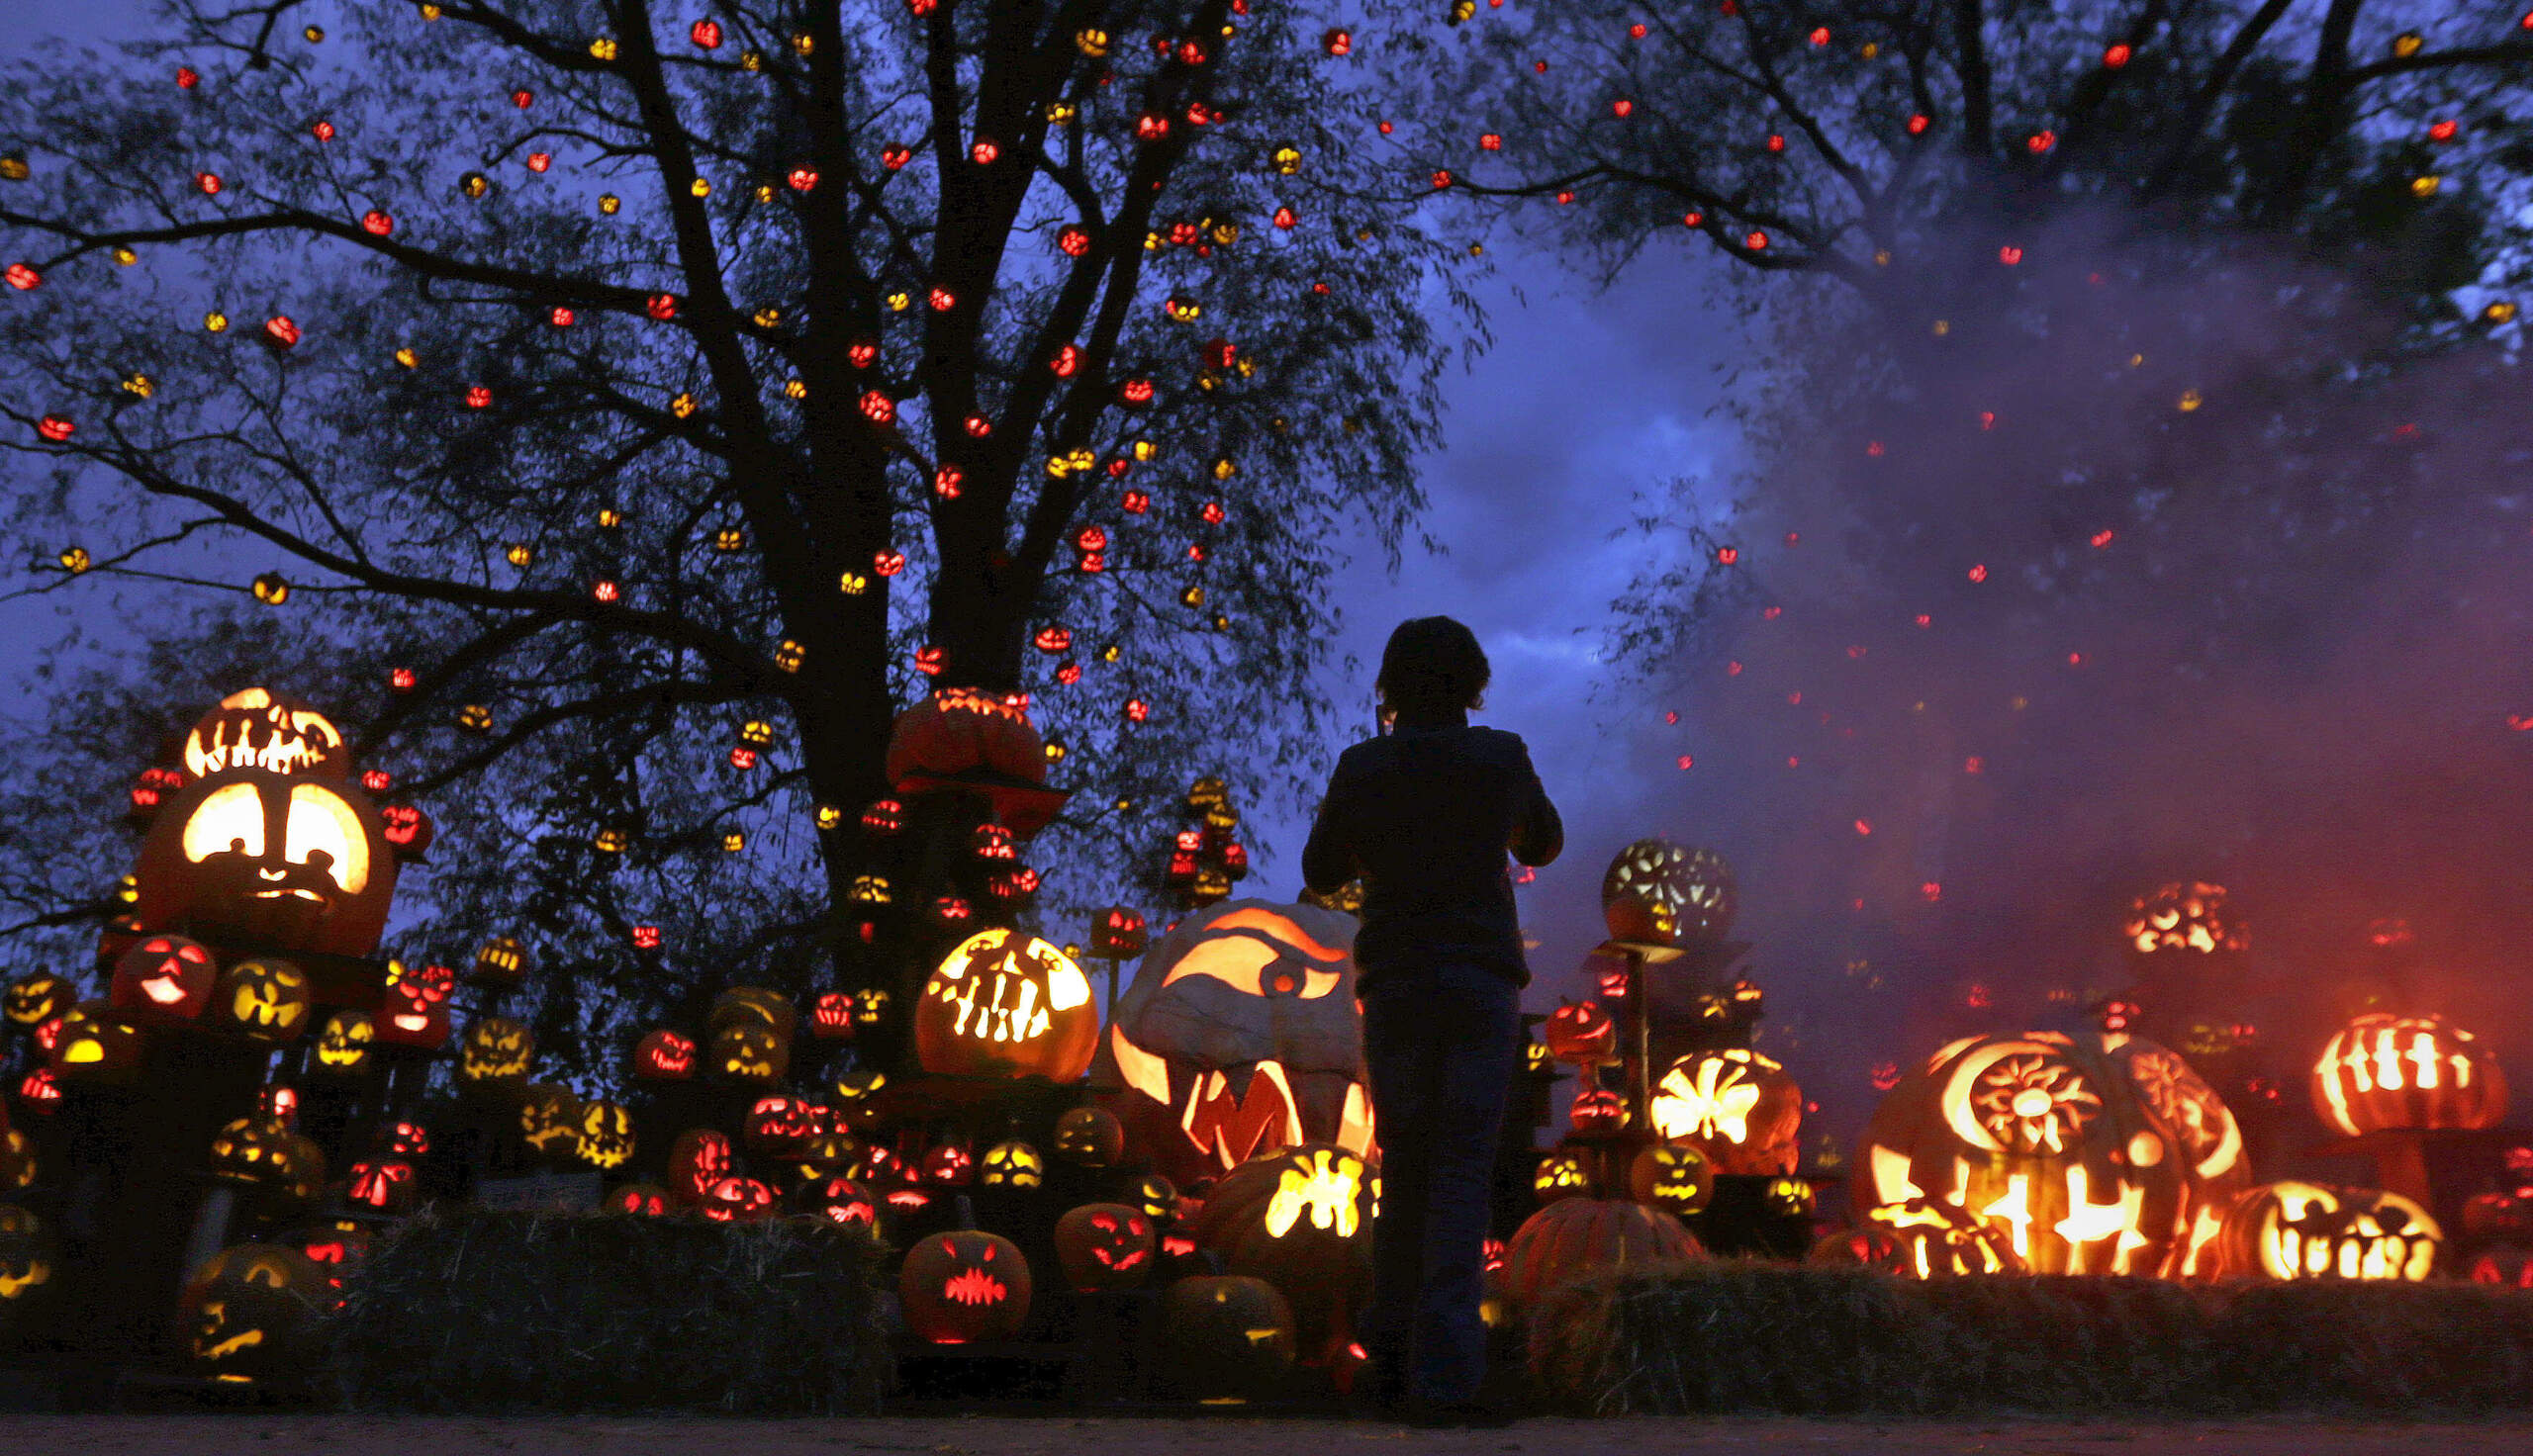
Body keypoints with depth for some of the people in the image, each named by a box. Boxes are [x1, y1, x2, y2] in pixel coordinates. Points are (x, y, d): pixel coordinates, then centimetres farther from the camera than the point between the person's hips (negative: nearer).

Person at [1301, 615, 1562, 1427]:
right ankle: (1442, 1379, -5)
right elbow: (1542, 845, 16)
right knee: (1463, 1178, -1)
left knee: (1404, 1170, 14)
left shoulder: (1362, 768, -2)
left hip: (1396, 988, 2)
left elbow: (1321, 872, 10)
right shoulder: (1502, 757, -2)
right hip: (1482, 989, -1)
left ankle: (1391, 1360, 20)